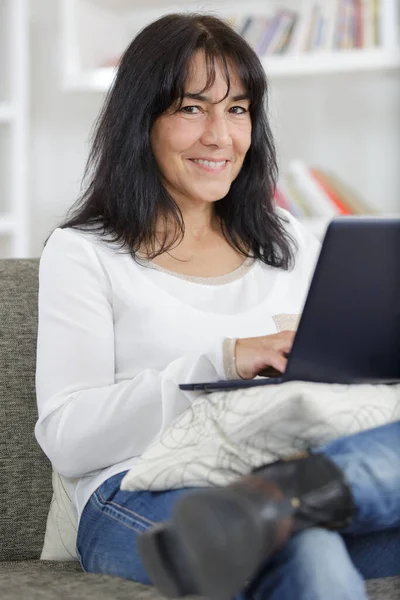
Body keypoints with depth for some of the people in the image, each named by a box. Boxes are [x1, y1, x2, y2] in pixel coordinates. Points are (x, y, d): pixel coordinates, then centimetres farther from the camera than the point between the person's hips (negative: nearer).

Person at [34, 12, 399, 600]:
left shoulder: (292, 244, 23)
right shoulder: (83, 254, 9)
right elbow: (66, 438, -2)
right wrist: (223, 361, -13)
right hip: (141, 492, -4)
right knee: (305, 550, -40)